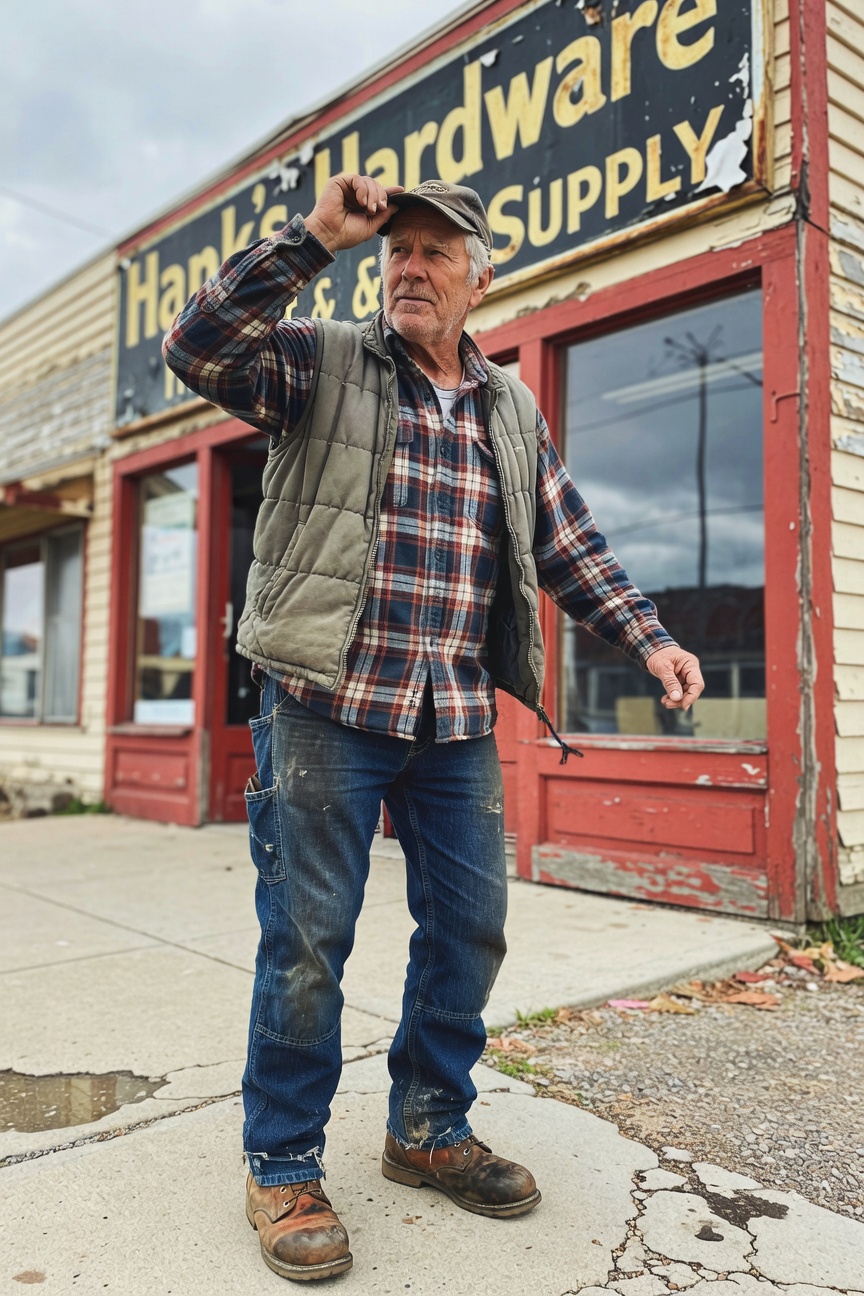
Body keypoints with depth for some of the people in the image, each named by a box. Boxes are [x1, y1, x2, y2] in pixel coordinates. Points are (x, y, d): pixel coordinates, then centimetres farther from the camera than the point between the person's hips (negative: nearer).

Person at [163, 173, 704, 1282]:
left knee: (470, 928, 10)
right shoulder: (321, 365, 4)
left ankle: (429, 1129, 32)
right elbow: (196, 348, -12)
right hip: (329, 705, -4)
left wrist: (649, 638, 6)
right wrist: (313, 237, -14)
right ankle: (283, 1167, 21)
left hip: (459, 723, 5)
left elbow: (571, 547, 17)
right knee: (308, 939, 1)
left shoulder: (514, 412, 15)